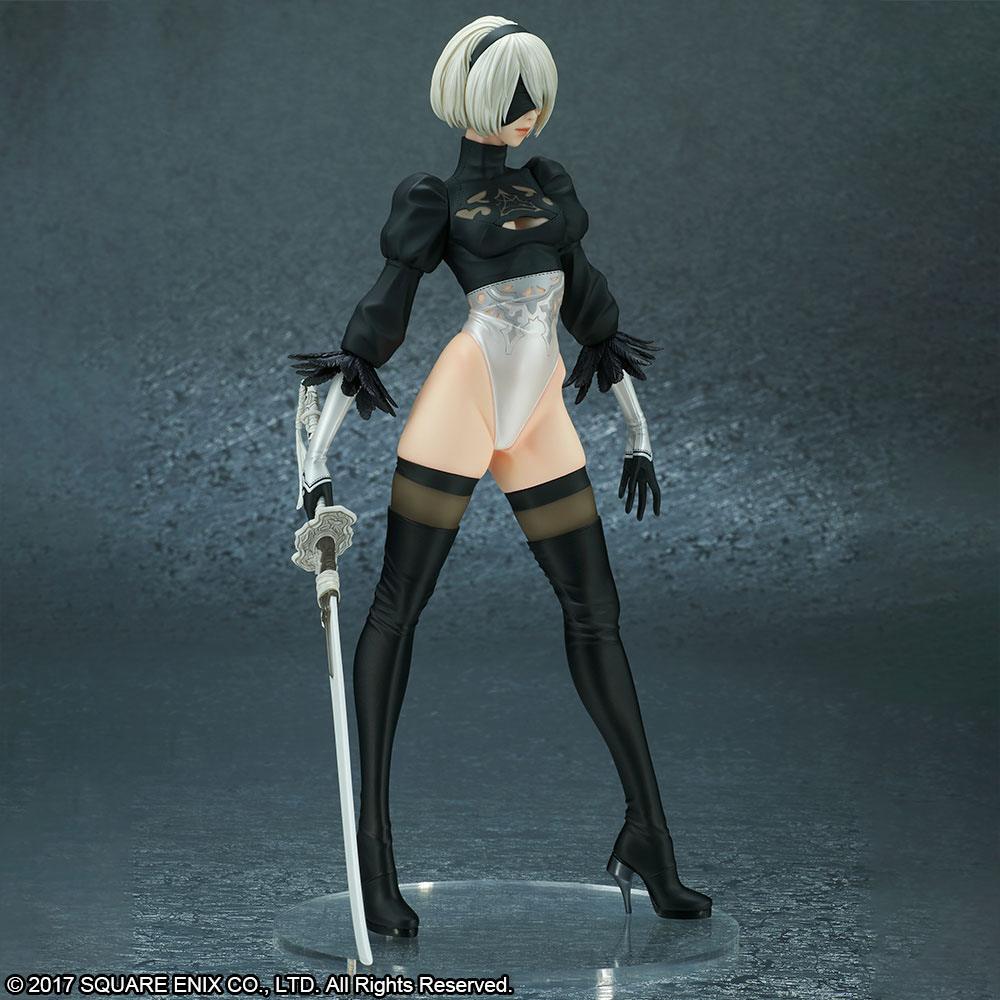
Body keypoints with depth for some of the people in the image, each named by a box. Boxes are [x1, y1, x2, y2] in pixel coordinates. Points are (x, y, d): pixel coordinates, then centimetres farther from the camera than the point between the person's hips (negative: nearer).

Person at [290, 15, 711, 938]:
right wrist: (318, 458, -6)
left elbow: (593, 310, 24)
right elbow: (372, 332, -1)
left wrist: (637, 430, 24)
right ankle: (374, 848, -2)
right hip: (457, 409, -5)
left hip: (540, 424, 6)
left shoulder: (550, 187, 19)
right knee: (397, 608, -6)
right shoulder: (432, 204, 4)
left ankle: (650, 845, 11)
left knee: (596, 613, 4)